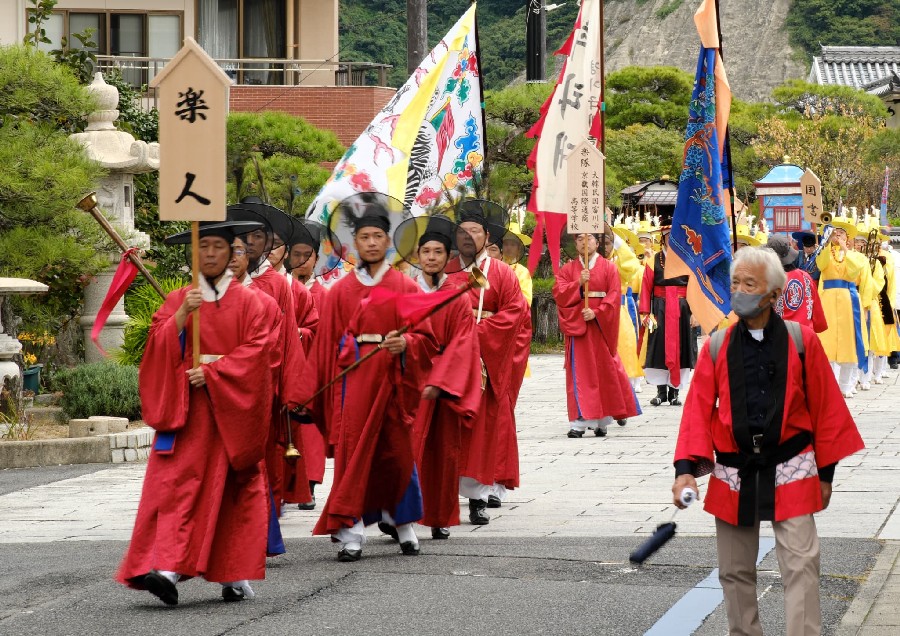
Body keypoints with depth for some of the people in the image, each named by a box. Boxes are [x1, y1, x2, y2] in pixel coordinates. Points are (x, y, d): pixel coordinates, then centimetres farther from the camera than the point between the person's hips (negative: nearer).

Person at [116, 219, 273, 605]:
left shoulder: (247, 302, 5)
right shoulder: (177, 301, 11)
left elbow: (254, 350, -6)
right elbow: (160, 348, -1)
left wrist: (212, 373, -15)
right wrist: (182, 315, -16)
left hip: (233, 409, -1)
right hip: (186, 410, 1)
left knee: (236, 489, 2)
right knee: (178, 484, -12)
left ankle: (236, 575, 8)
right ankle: (167, 567, -23)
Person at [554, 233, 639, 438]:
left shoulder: (609, 268, 6)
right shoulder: (567, 269, 10)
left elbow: (614, 296, -3)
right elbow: (558, 293, -2)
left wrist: (596, 313, -16)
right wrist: (578, 284, -16)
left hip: (601, 325, 0)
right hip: (576, 325, 1)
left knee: (605, 371, 2)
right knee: (579, 373, -5)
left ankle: (602, 421, 11)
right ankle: (579, 422, -9)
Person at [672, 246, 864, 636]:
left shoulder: (801, 341, -5)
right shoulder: (716, 347, 0)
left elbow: (824, 408, 2)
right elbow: (698, 411, -3)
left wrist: (825, 472, 4)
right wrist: (686, 468, -16)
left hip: (790, 473, -2)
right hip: (733, 477, 2)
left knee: (801, 568, -7)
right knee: (735, 572, 10)